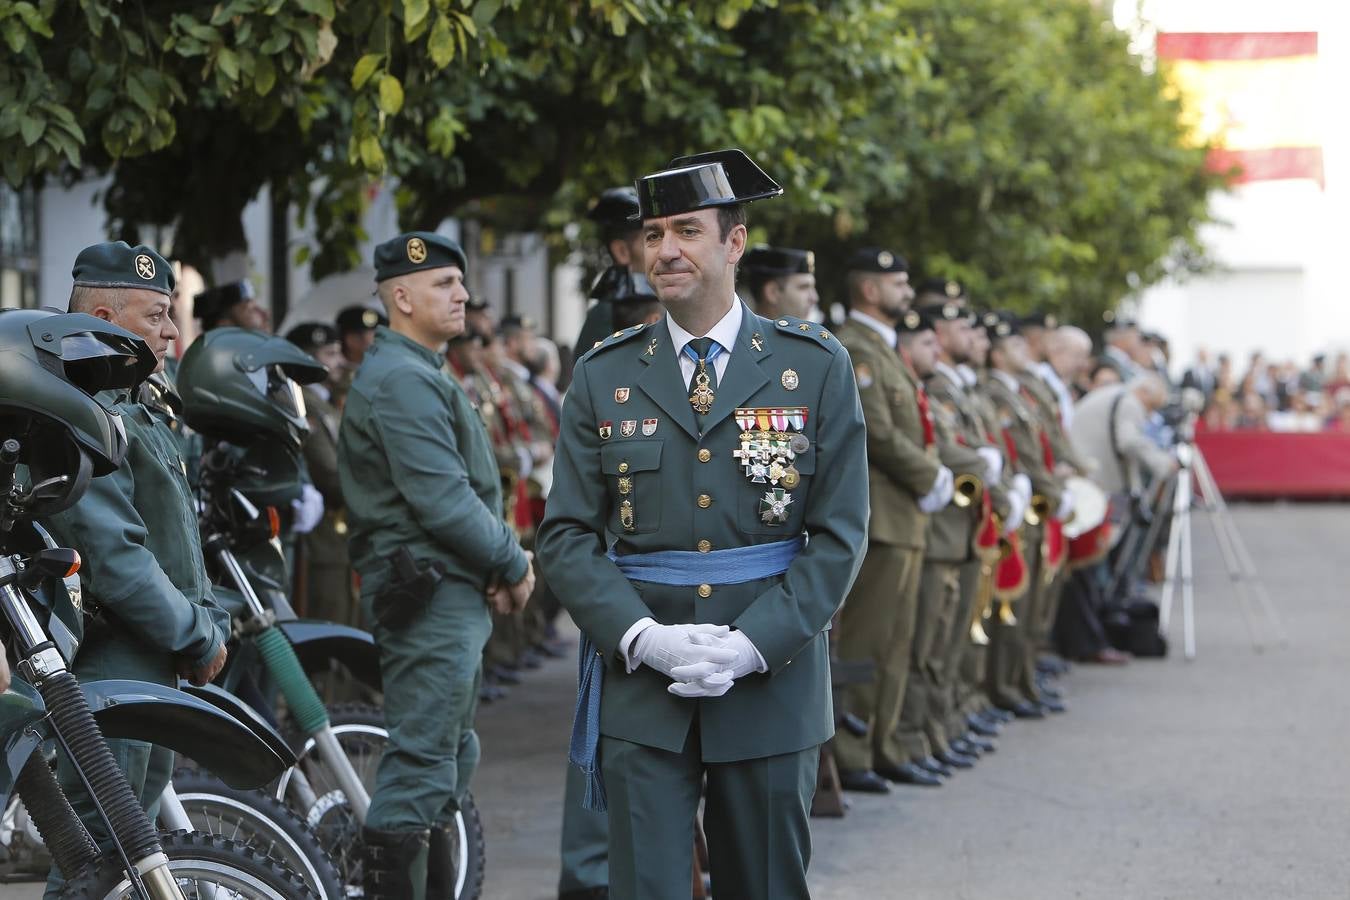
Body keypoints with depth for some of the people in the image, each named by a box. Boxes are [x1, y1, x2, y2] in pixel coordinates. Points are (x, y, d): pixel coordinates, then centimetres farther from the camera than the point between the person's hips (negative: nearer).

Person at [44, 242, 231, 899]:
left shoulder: (141, 412, 18)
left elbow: (181, 537, 21)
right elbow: (114, 558, -23)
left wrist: (210, 621, 6)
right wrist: (198, 640, -17)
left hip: (155, 666, 11)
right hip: (108, 666, -11)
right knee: (98, 847, -8)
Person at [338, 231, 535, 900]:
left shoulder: (419, 374, 20)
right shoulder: (402, 380, -15)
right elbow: (442, 501, -21)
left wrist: (501, 560, 3)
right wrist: (513, 565, -10)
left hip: (448, 593, 11)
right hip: (429, 592, -11)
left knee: (449, 762, 17)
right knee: (422, 764, -12)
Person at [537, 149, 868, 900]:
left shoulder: (815, 367, 1)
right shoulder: (604, 376, 6)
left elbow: (840, 533, -2)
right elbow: (567, 534, 3)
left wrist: (754, 644, -14)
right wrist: (642, 637, -13)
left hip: (771, 683, 0)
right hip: (640, 684, 0)